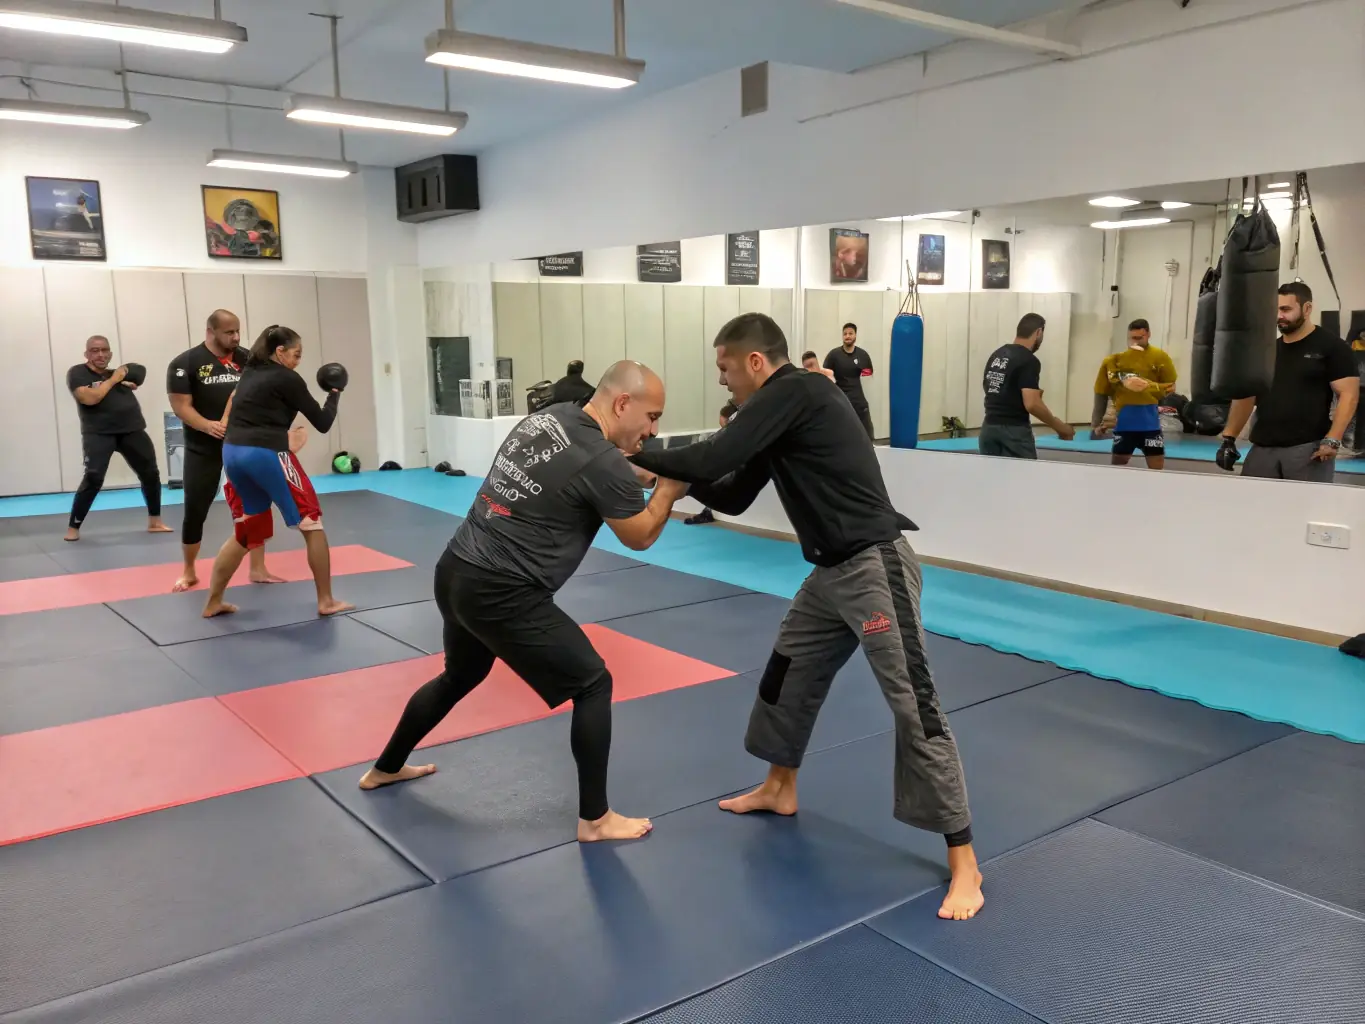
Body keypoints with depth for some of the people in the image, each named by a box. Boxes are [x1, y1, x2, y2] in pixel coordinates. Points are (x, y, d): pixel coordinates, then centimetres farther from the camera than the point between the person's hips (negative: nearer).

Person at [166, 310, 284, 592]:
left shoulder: (246, 359, 4)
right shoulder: (185, 363, -6)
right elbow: (181, 406, -11)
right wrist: (208, 425, -28)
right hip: (203, 448, -3)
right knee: (195, 510, 3)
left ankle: (258, 569, 16)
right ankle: (189, 572, 21)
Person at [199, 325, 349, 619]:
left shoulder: (249, 373, 17)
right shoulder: (288, 379, -4)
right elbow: (322, 423, 0)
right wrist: (334, 393, 16)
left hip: (232, 452, 8)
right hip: (266, 454, -8)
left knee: (246, 531, 21)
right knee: (311, 523, 5)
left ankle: (213, 603, 23)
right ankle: (326, 601, 8)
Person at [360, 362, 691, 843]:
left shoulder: (548, 416, 6)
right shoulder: (603, 462, -17)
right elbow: (640, 537, -3)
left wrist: (641, 471, 14)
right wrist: (671, 485, 9)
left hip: (456, 571, 9)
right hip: (499, 593, -9)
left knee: (460, 677, 31)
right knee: (593, 684, 3)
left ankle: (385, 769, 50)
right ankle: (595, 819, 12)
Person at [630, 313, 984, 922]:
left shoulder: (794, 393, -16)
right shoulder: (779, 412, 14)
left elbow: (715, 459, -22)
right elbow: (732, 497, 19)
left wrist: (637, 455, -7)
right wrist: (674, 475, 6)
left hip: (876, 568, -11)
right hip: (834, 571, 11)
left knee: (913, 705, -9)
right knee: (790, 672, 22)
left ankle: (963, 862, -1)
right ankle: (780, 790, 43)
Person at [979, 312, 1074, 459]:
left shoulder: (996, 355, 12)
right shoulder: (1029, 361, -12)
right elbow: (1032, 404, -21)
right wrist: (1059, 427, -9)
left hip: (989, 428, 8)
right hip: (1014, 431, -8)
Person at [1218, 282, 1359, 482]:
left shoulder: (1331, 346, 0)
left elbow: (1349, 395, -7)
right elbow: (1246, 396, 18)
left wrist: (1332, 440, -18)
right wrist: (1229, 438, 8)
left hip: (1308, 448, -5)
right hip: (1263, 448, 5)